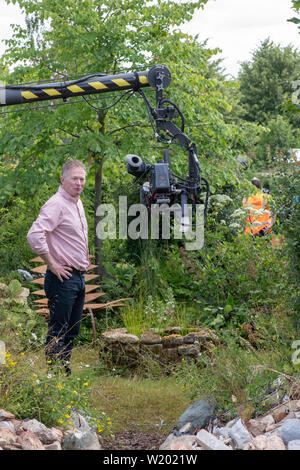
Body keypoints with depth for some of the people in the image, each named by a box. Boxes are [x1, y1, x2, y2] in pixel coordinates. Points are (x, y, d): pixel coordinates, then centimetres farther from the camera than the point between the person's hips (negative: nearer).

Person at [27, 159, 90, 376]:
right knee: (58, 331, -4)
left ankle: (65, 372, 23)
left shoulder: (77, 203, 14)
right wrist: (53, 265, -21)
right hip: (64, 277, -9)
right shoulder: (57, 204, -15)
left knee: (72, 331, 14)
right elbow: (35, 235, -26)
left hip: (79, 277, 9)